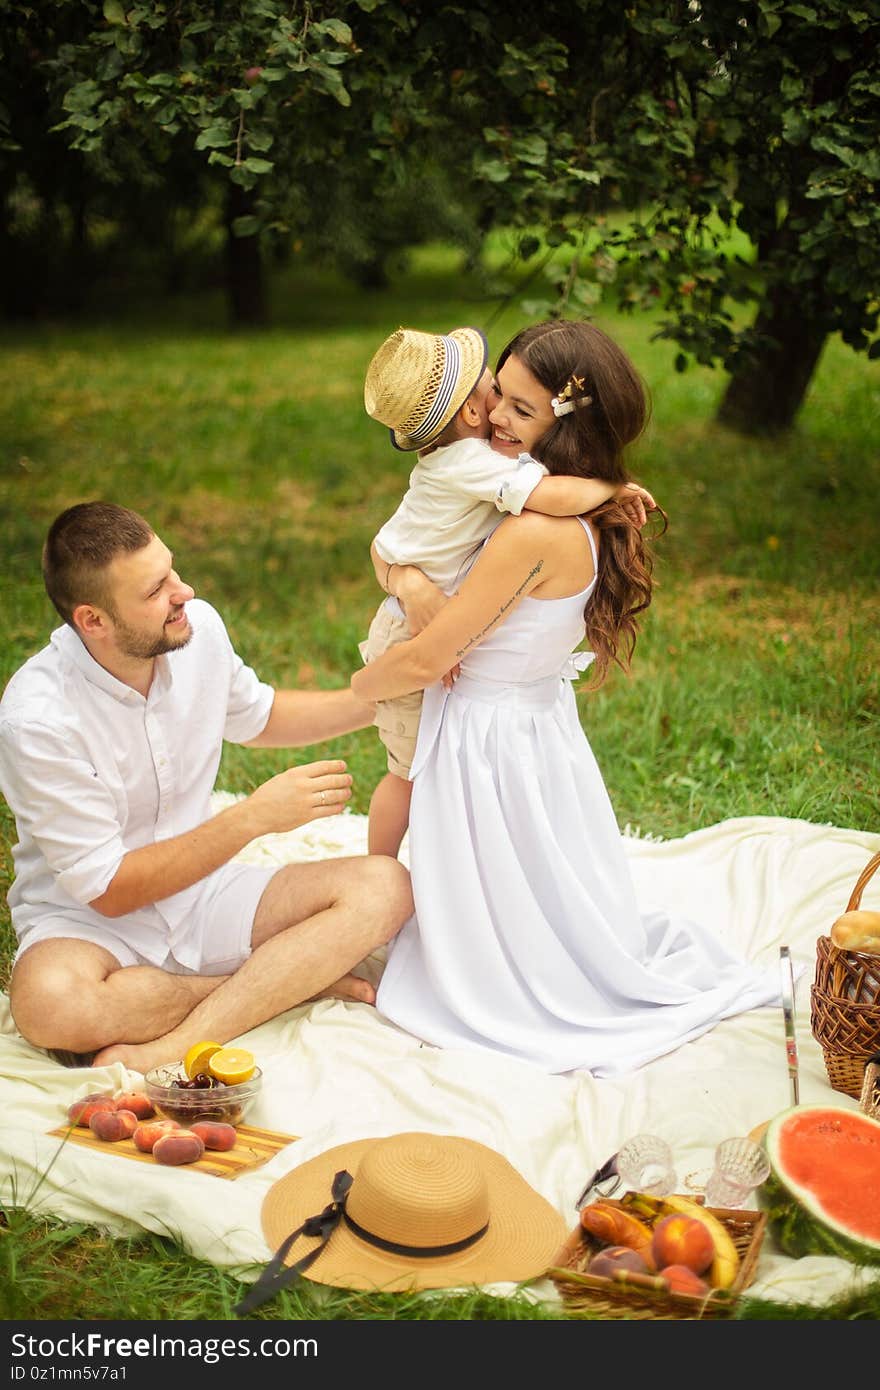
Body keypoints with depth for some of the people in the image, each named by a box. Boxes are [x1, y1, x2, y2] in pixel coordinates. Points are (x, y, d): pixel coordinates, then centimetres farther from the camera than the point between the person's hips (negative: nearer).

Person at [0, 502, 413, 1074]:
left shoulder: (200, 627, -8)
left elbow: (257, 718, 16)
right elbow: (107, 889, -19)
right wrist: (254, 817, -24)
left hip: (201, 891, 5)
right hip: (89, 916, -5)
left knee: (383, 887, -17)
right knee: (49, 1005, -39)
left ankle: (163, 1052, -26)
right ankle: (290, 978, -15)